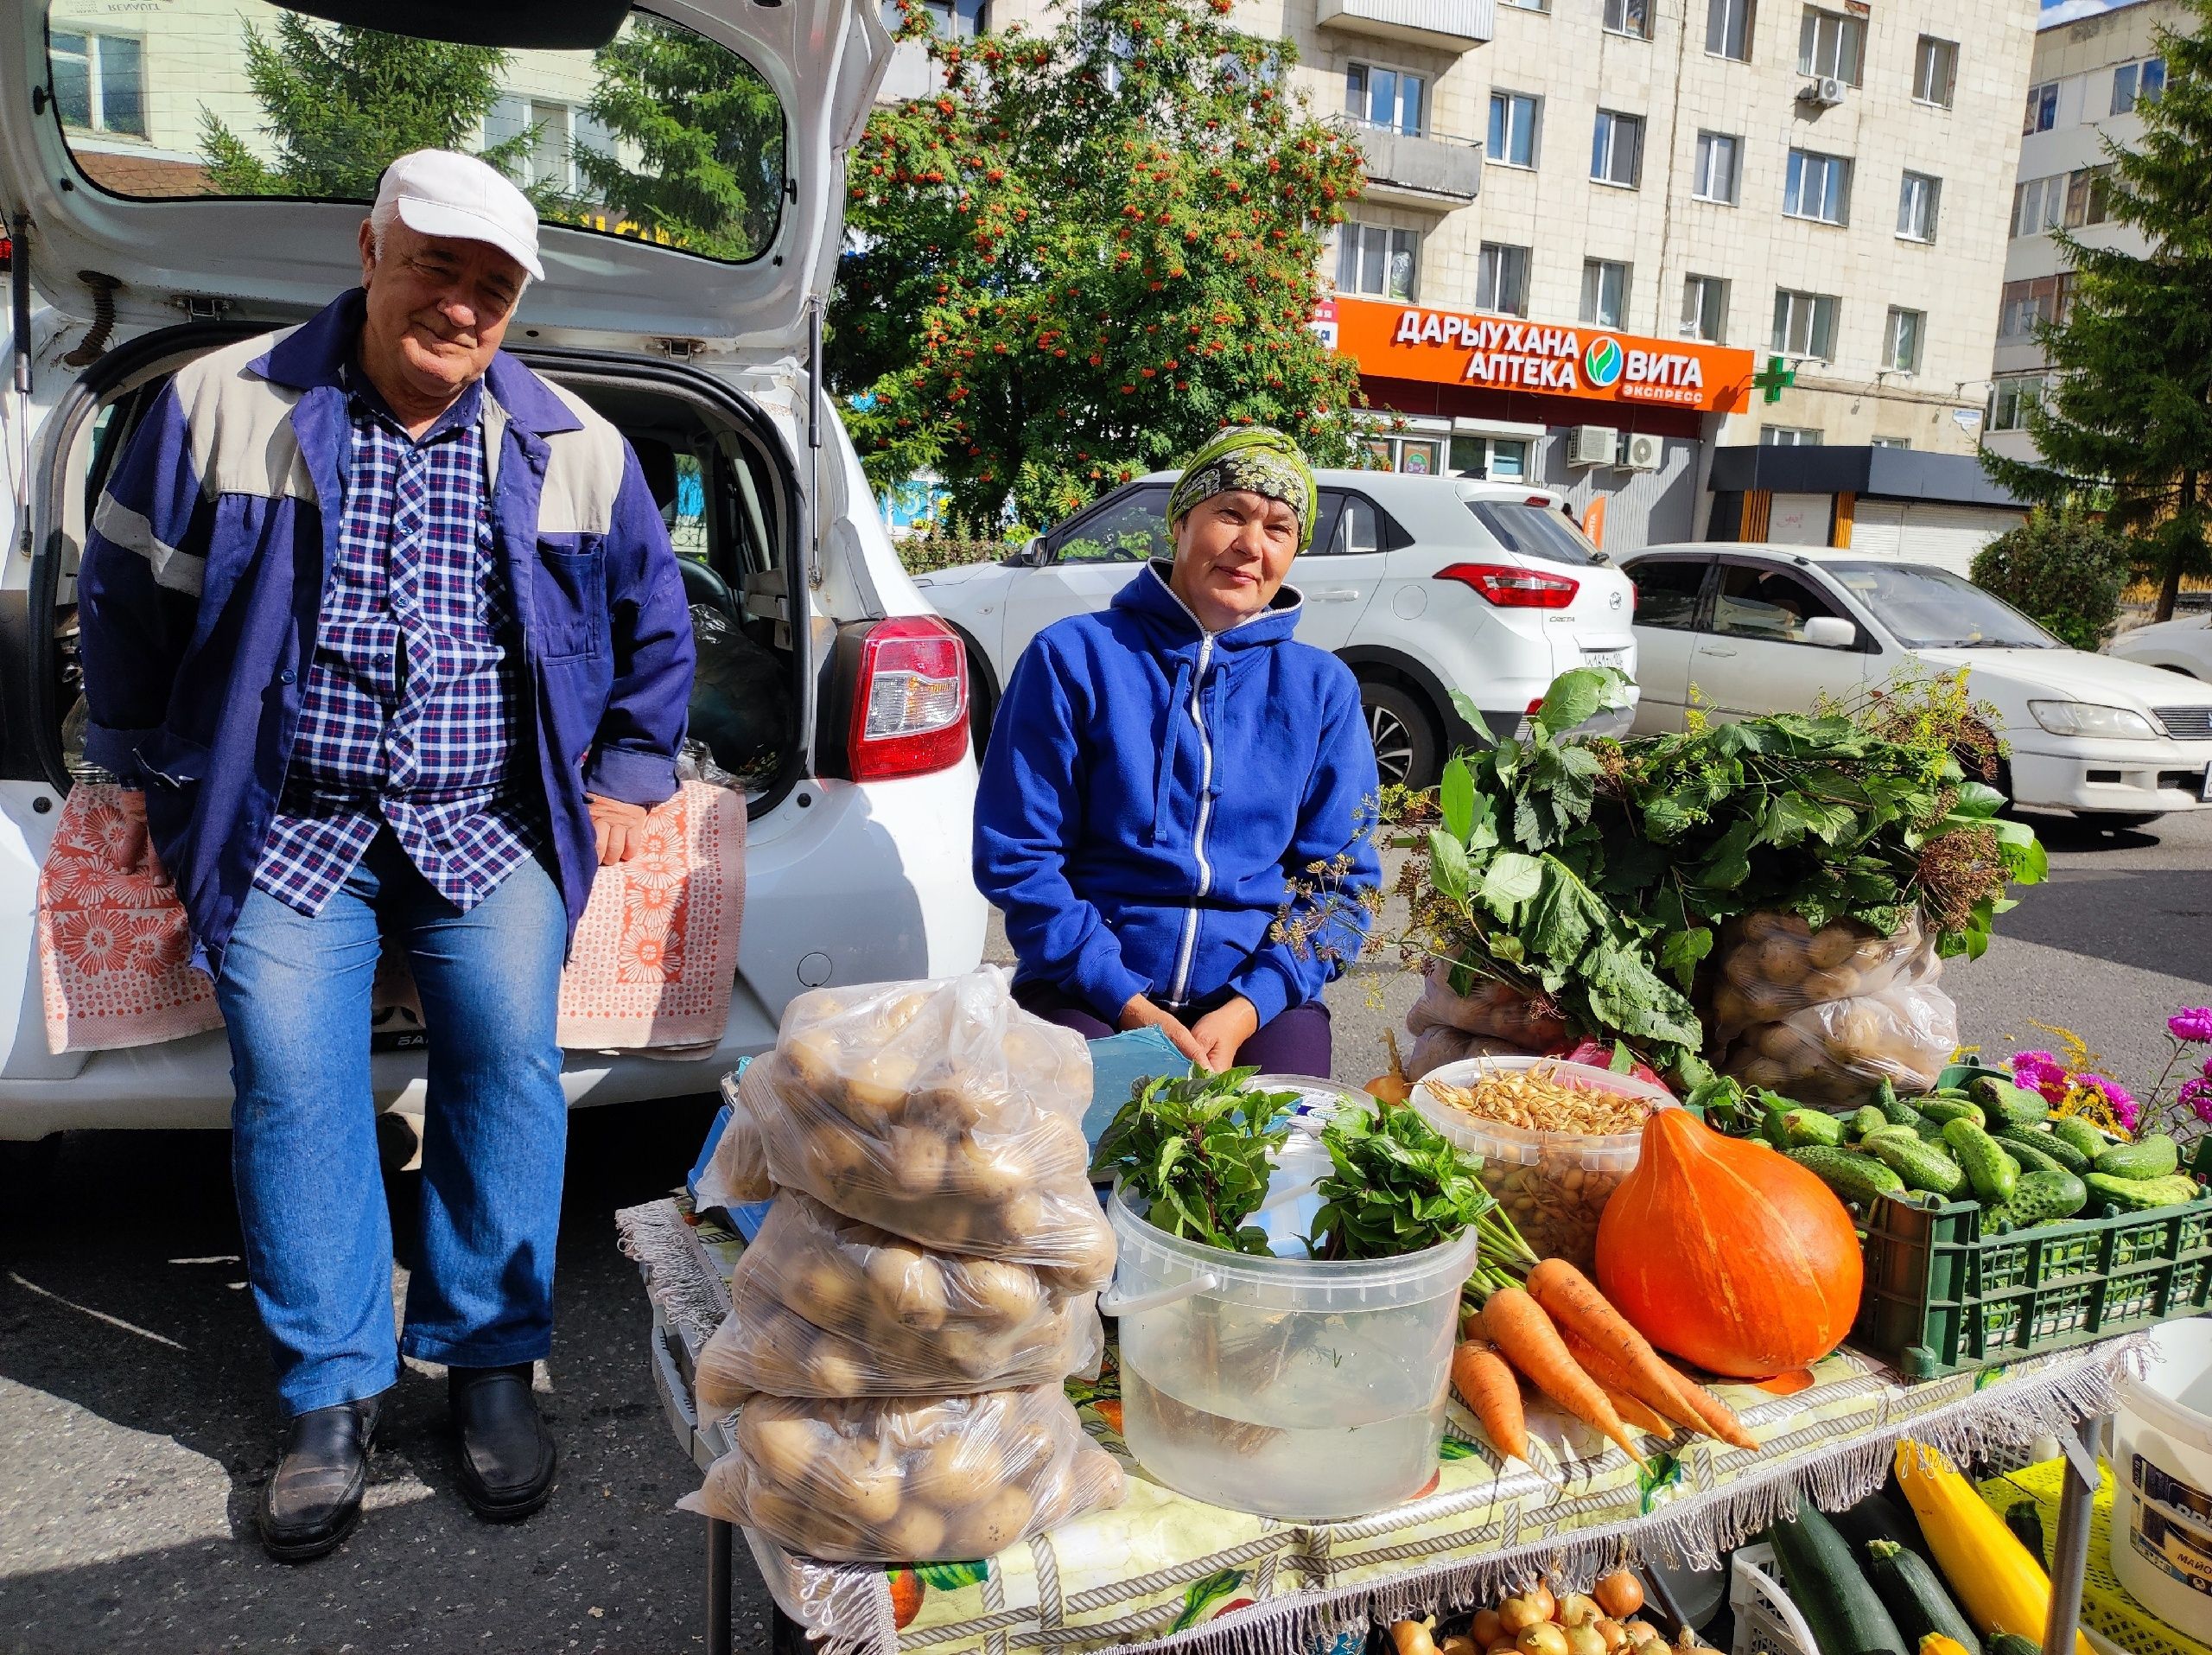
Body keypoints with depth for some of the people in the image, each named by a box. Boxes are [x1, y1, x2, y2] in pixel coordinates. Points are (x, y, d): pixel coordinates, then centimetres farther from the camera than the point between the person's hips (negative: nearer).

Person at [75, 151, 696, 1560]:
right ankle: (333, 1391, 7)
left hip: (492, 828, 1)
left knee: (508, 1056, -12)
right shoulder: (224, 404, 1)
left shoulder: (574, 449, 5)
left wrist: (629, 776, 12)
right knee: (291, 1080, -8)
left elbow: (655, 621, 17)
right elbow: (127, 590, 11)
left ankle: (493, 1359, 5)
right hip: (288, 827, 0)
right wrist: (146, 768, 14)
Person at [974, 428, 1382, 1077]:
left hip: (1259, 994, 2)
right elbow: (1016, 857, -2)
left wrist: (1247, 1010, -11)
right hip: (1089, 987, -1)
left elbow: (1340, 881, 6)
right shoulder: (1072, 659, 1)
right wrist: (1129, 1002, -13)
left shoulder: (1321, 688, 9)